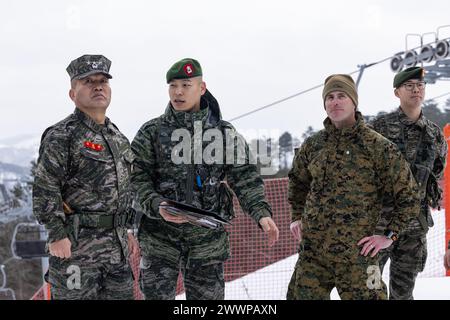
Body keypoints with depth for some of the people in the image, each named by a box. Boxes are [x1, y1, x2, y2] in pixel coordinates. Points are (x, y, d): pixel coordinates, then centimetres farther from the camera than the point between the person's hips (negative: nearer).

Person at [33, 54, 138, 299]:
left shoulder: (117, 138, 16)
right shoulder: (61, 136, -9)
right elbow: (45, 189, -14)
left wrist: (126, 230, 20)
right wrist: (57, 236, -18)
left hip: (117, 246, 8)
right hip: (77, 244, -8)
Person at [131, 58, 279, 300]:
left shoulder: (224, 133, 6)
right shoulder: (152, 132, 3)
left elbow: (245, 177, 1)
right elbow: (138, 179, -3)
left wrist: (261, 212, -15)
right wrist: (158, 206, -21)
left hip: (207, 241, 1)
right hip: (160, 237, -1)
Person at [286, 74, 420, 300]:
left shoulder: (378, 146, -6)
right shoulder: (313, 145, 8)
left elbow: (408, 195, -1)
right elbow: (297, 181, 28)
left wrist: (389, 236, -5)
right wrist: (296, 217, 18)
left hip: (356, 254, -4)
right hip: (312, 250, 5)